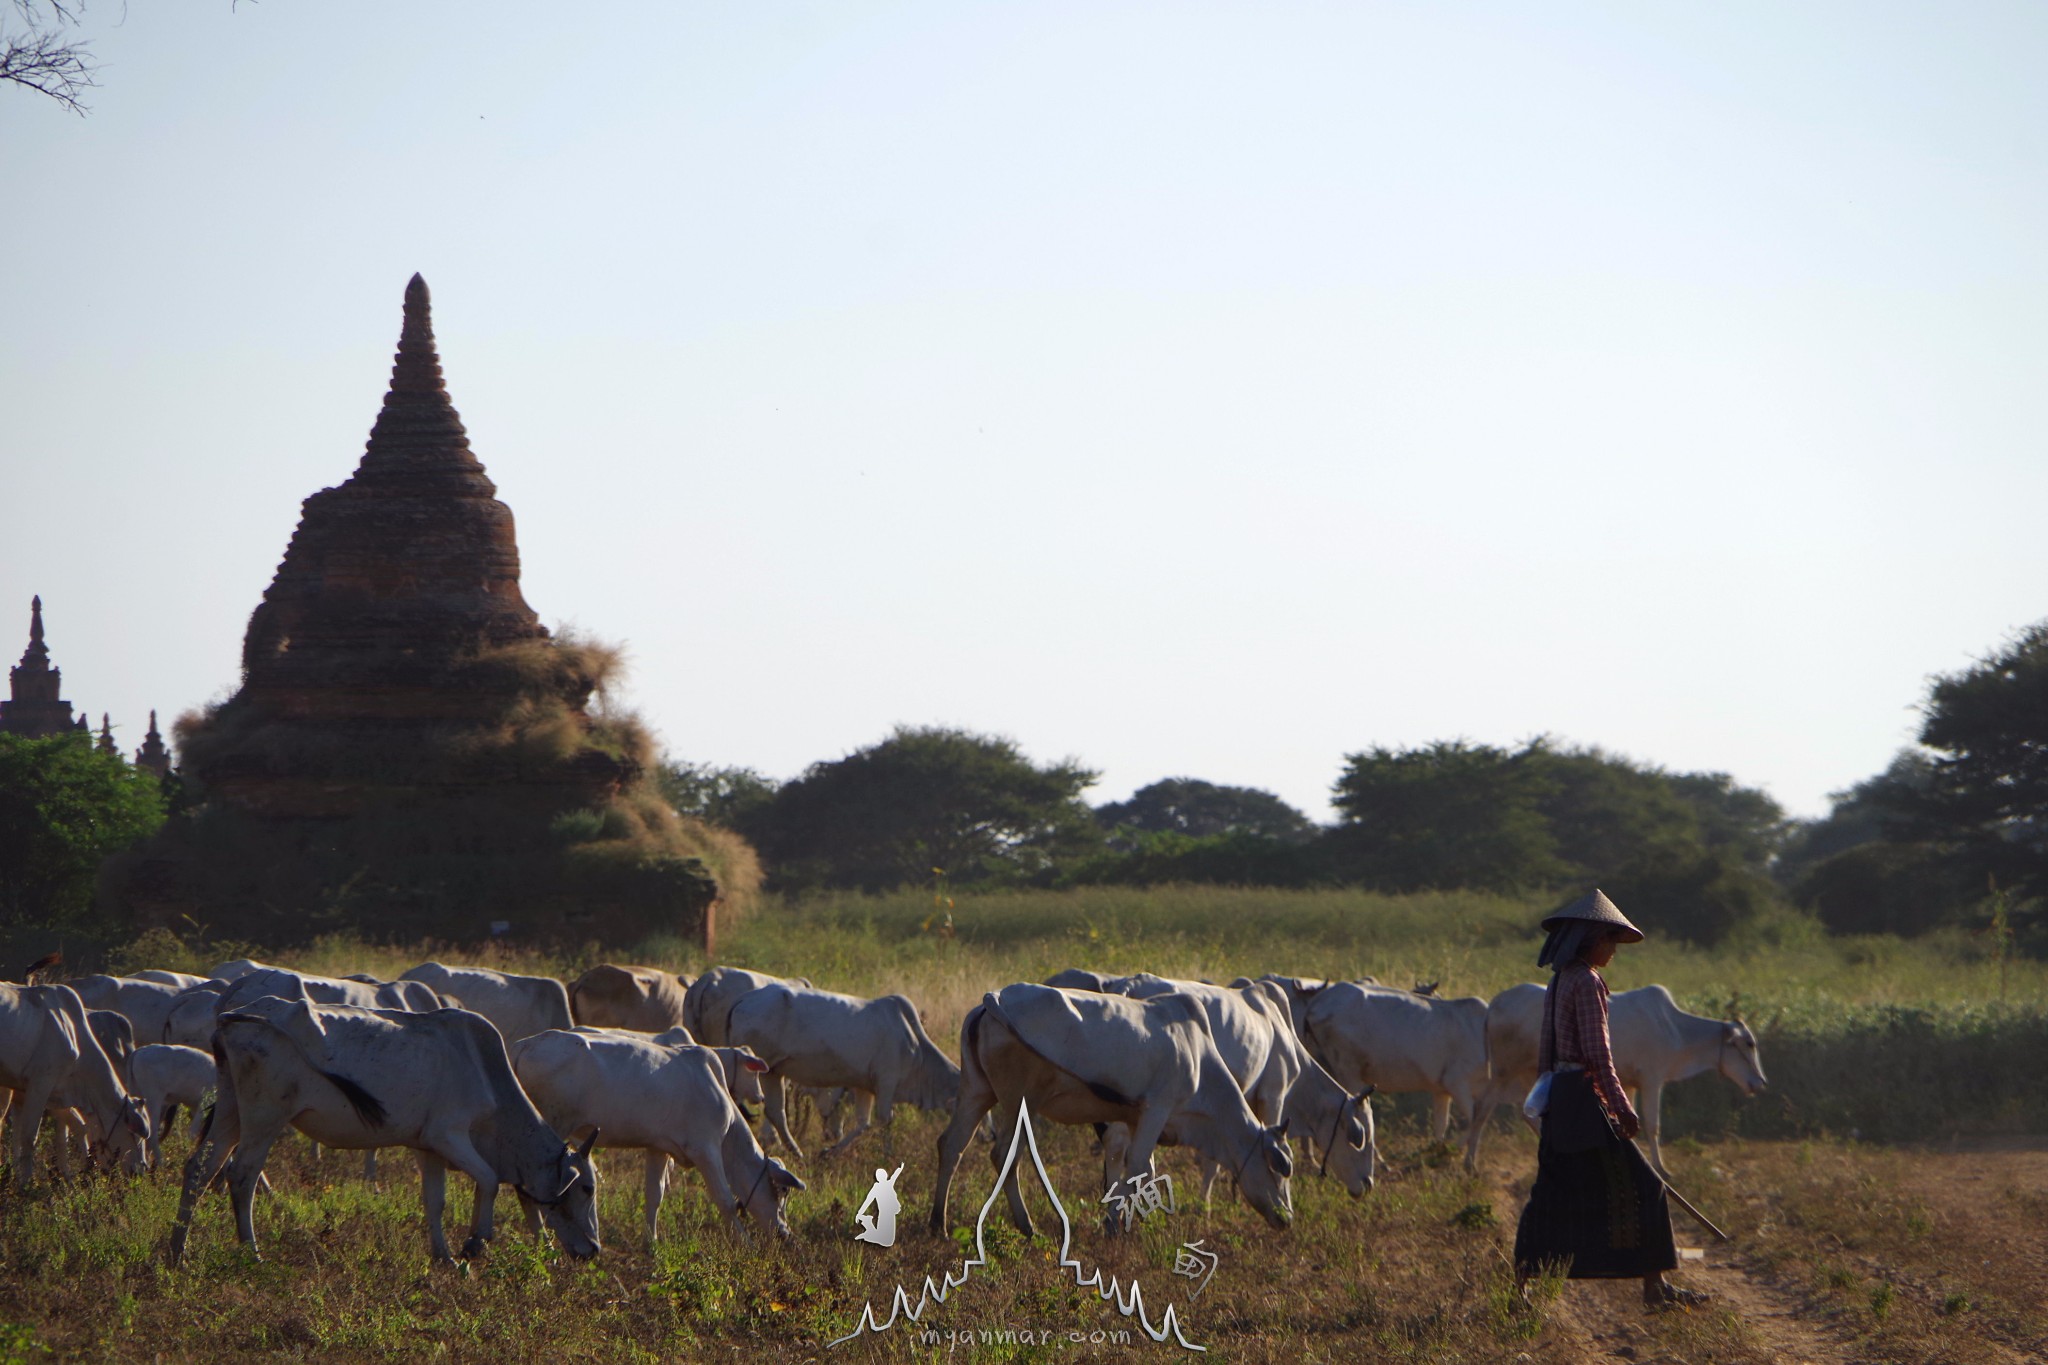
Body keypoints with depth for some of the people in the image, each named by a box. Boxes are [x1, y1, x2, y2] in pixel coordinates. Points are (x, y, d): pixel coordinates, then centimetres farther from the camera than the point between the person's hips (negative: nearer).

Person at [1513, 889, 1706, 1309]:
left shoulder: (1557, 983, 14)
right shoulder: (1587, 982, -13)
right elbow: (1597, 1054, -17)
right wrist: (1623, 1108, -15)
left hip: (1559, 1101, 9)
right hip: (1585, 1097, -9)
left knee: (1554, 1192, 11)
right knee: (1639, 1189, -3)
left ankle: (1522, 1285, 8)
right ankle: (1654, 1286, -2)